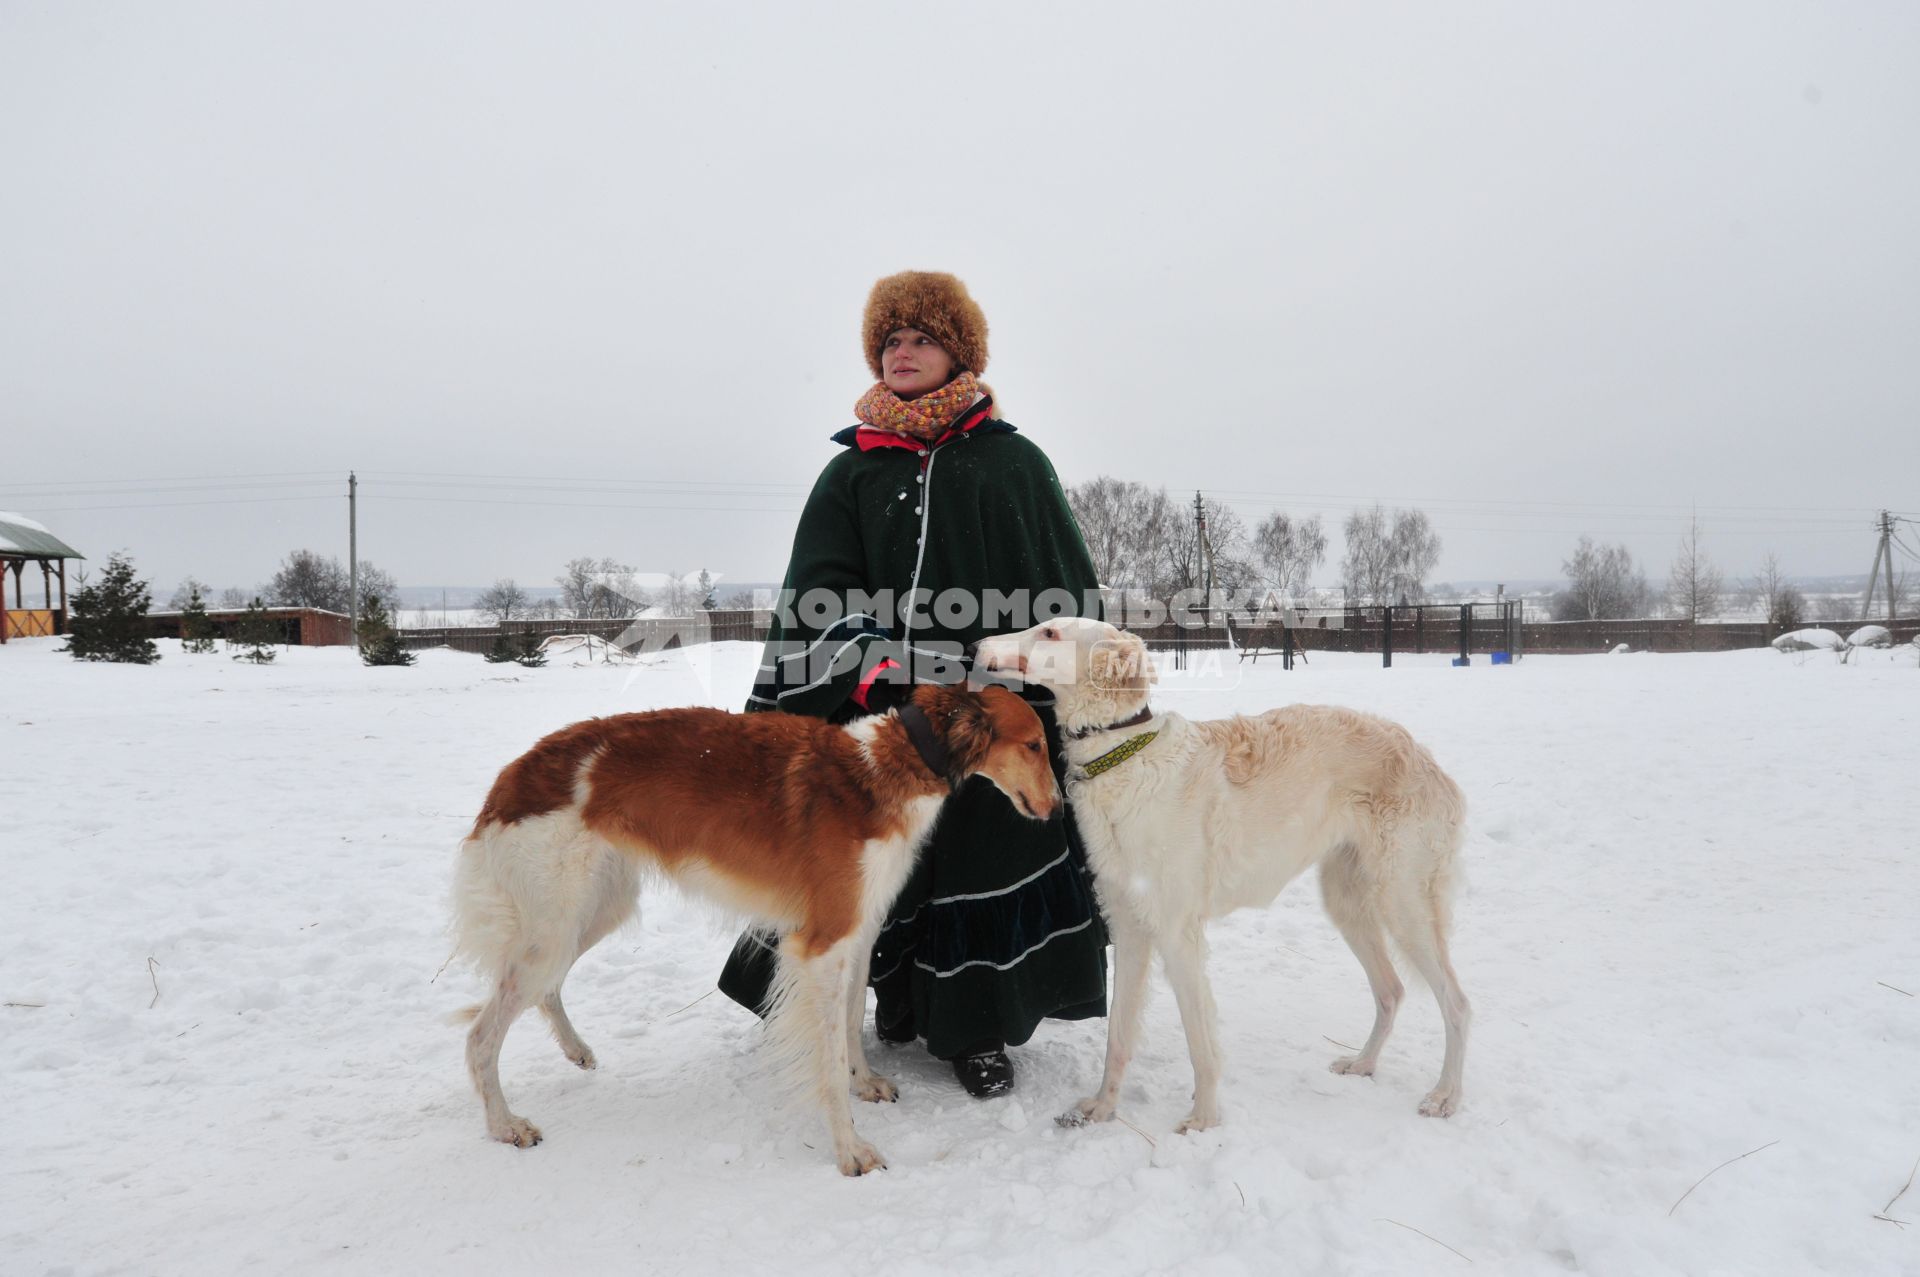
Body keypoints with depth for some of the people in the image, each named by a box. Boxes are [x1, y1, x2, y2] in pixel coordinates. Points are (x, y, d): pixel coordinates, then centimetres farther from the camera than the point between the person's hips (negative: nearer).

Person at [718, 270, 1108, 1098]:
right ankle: (904, 1001, 25)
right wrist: (867, 663, -13)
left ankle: (976, 1026, 15)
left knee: (989, 850, 1)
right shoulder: (852, 471, 12)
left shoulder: (1014, 461, 10)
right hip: (882, 707, 1)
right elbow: (818, 593, 3)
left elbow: (1066, 589, 9)